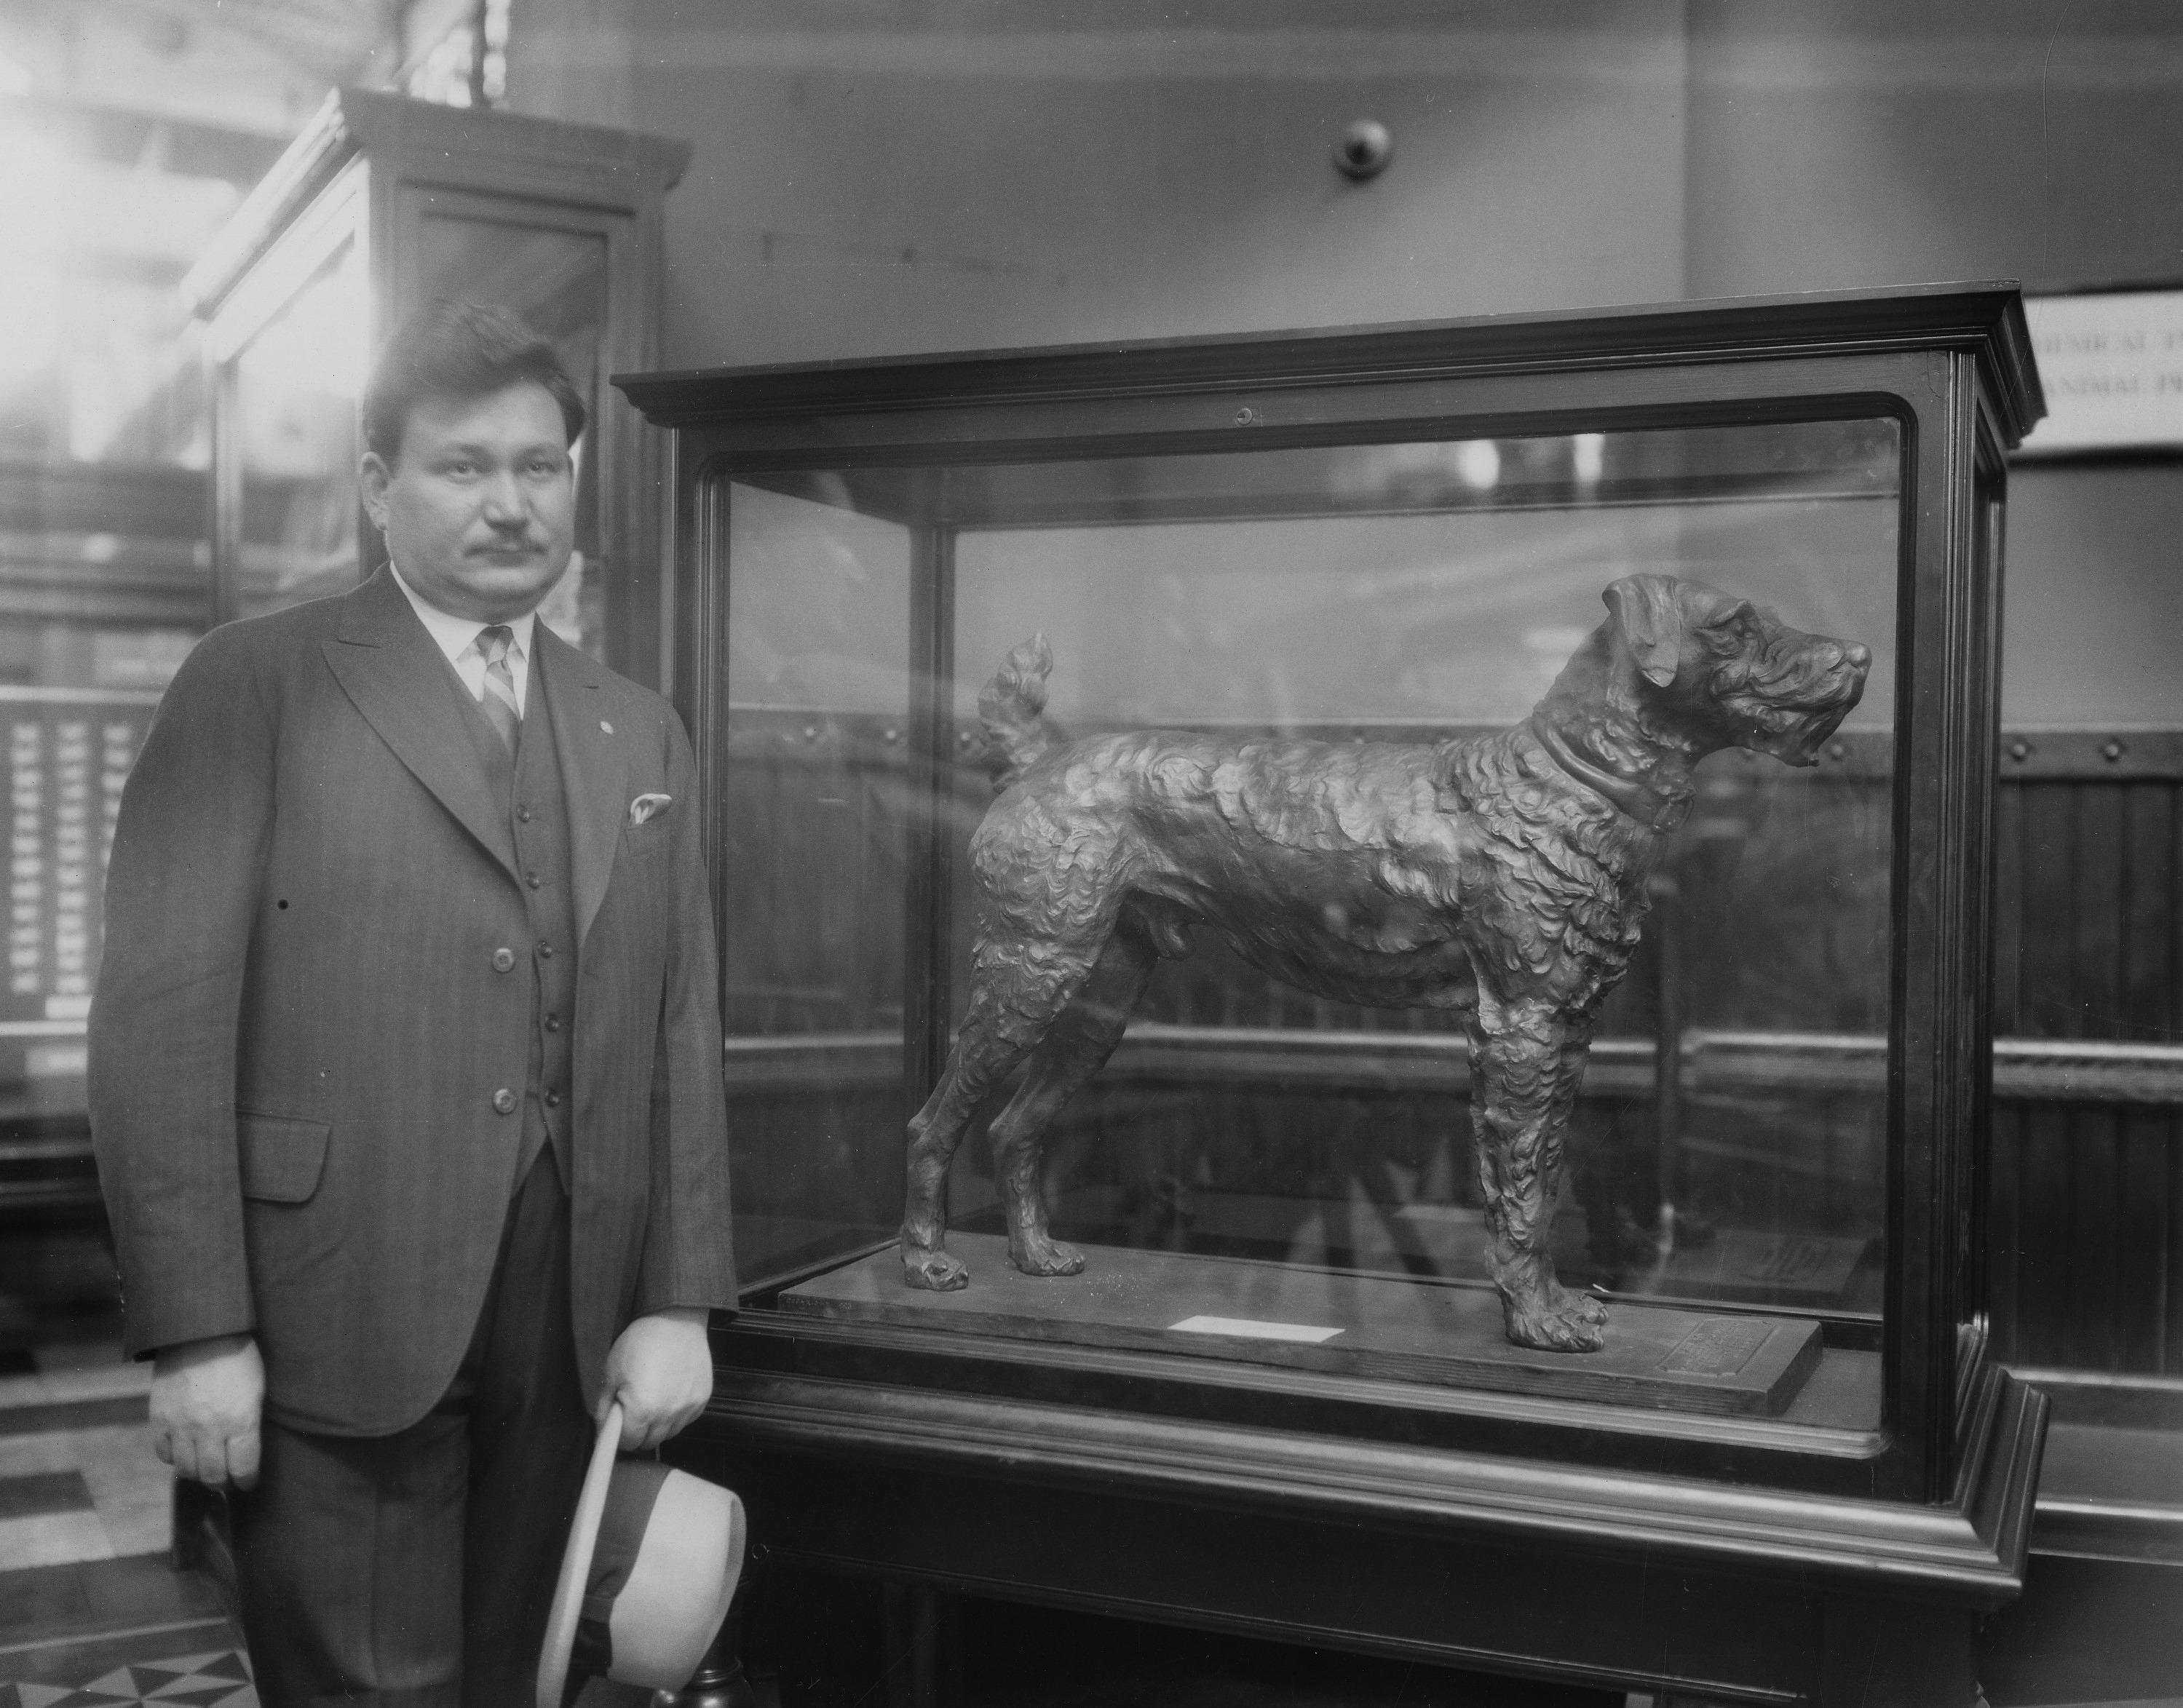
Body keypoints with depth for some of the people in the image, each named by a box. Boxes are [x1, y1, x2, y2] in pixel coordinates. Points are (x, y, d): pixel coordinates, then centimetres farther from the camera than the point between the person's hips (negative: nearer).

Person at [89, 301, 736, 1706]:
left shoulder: (641, 734, 13)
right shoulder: (259, 684, -1)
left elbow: (681, 1037, 11)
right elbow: (161, 1019, -7)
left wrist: (679, 1301, 4)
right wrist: (196, 1331, -12)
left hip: (574, 1334, 4)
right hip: (340, 1325, -4)